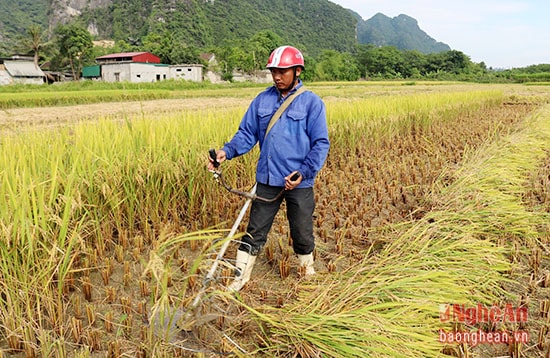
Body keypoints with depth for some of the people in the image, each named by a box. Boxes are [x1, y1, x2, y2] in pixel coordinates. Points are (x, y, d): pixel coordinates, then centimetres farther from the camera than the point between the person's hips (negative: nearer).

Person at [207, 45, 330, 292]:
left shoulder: (312, 102, -5)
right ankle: (241, 275, 24)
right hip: (267, 179, 3)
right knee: (255, 231, 10)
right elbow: (247, 133, 6)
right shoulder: (262, 100, 5)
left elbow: (321, 143, -7)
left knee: (302, 232, 14)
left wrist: (304, 172, -18)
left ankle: (308, 270, 40)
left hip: (299, 182, -2)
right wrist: (227, 151, -13)